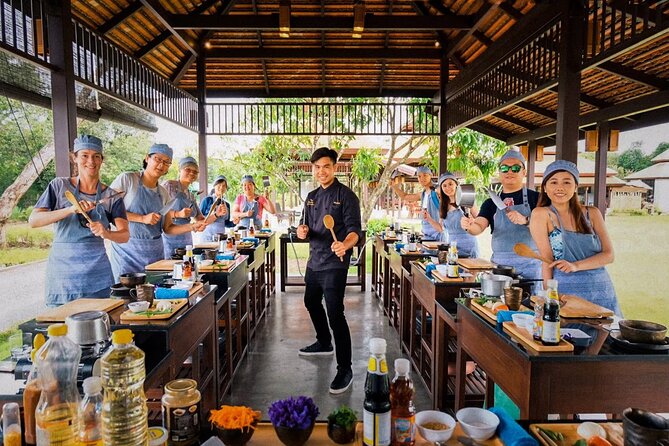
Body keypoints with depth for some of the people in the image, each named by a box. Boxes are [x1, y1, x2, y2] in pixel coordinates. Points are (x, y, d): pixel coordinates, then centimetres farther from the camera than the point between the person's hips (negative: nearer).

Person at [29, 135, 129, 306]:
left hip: (97, 272, 1)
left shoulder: (111, 196, 4)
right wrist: (70, 210, -20)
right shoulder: (59, 186, 4)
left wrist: (106, 233, -25)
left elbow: (125, 235, -4)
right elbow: (33, 220, -6)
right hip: (62, 268, 0)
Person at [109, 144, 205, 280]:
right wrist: (142, 218, -16)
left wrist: (192, 227, -3)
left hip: (154, 253, 5)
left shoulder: (164, 193, 12)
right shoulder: (127, 179, -3)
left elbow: (168, 228, 12)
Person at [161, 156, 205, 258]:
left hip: (187, 240, 7)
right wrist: (177, 214, -22)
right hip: (170, 239, -6)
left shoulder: (191, 196, 16)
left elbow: (201, 220, 19)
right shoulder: (169, 185, -4)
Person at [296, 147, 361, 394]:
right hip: (314, 260, 9)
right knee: (311, 302, 23)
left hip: (334, 263, -8)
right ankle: (324, 343, 47)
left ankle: (345, 369, -2)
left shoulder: (346, 195, -10)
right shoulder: (312, 196, 11)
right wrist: (302, 231, -7)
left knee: (335, 313, -12)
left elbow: (355, 230, -18)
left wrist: (345, 245, -40)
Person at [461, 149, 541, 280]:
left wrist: (526, 220, -22)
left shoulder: (535, 198, 1)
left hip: (529, 265, -2)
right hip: (499, 263, 3)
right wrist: (470, 226, -26)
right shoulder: (491, 203, 10)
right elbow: (480, 227, -4)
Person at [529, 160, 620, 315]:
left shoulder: (592, 213, 8)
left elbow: (609, 254, 1)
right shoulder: (541, 214, -4)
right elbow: (547, 258, -10)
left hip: (601, 292, 4)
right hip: (566, 292, -4)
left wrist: (576, 266, -16)